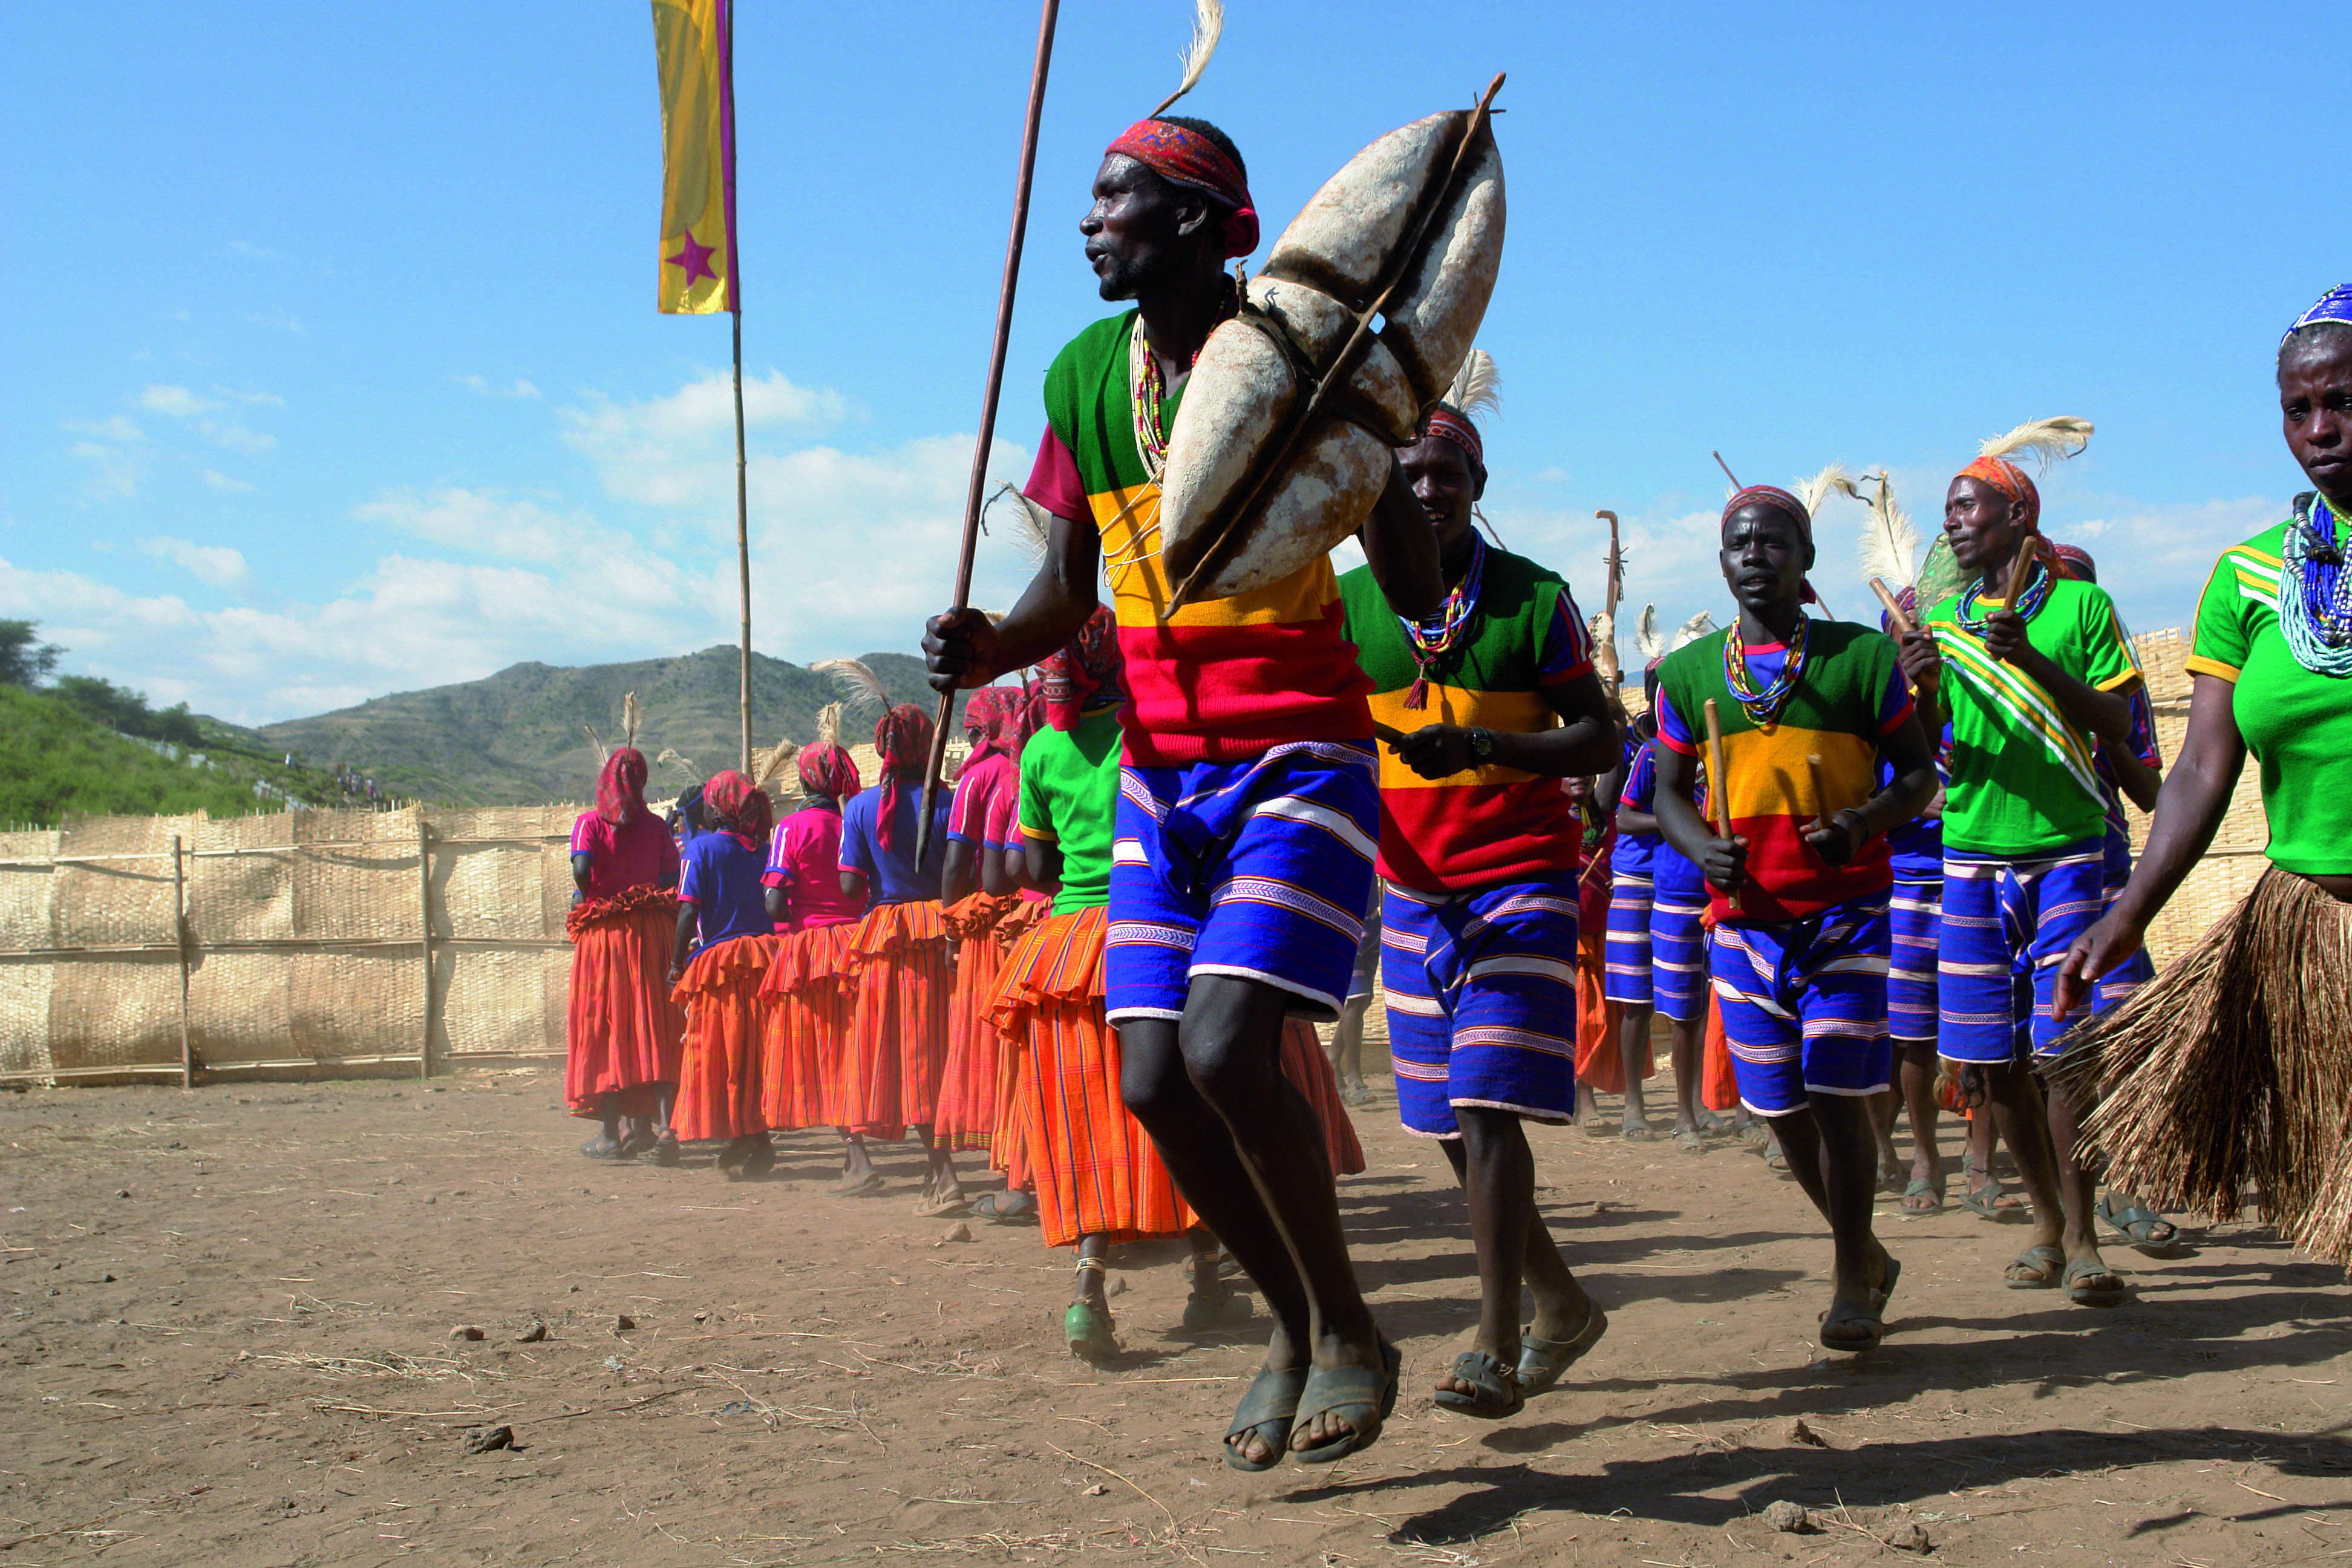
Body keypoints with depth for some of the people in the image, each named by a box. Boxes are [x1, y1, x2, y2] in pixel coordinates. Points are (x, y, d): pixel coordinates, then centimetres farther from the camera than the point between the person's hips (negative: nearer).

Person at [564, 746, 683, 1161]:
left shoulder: (590, 822, -2)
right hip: (653, 933, 2)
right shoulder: (656, 826, 6)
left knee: (605, 1028, 4)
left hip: (604, 934, -2)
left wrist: (589, 899, 1)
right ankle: (665, 1123, -7)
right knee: (655, 1029, 4)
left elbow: (581, 869, -17)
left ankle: (614, 1132, 5)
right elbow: (672, 880, 1)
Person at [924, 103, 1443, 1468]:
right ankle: (1296, 1323, 22)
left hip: (1299, 756, -6)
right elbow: (1071, 588, 14)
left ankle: (1351, 1330, 4)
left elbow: (1414, 583, -8)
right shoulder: (1084, 376, 7)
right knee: (1155, 1079, 0)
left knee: (1228, 1048, -20)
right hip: (1160, 770, 6)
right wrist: (984, 650, -5)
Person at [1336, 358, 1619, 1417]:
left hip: (1522, 875, -4)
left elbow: (1599, 738, -5)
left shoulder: (1534, 599, -4)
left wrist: (1482, 746, -20)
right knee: (1452, 1125, 9)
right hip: (1413, 885, 4)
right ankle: (1562, 1307, 28)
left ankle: (1495, 1349, -12)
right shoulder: (1348, 603, 4)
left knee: (1488, 1106, -15)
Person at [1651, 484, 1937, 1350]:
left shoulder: (1861, 656, 0)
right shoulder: (1687, 672, 7)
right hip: (1744, 915, 3)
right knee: (1781, 1106, 8)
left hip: (1846, 908, -3)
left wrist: (1863, 821, -16)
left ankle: (1853, 1280, 11)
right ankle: (1865, 1254, 30)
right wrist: (1701, 846, -9)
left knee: (1838, 1095, -8)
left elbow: (1918, 772, 4)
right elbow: (1670, 791, 13)